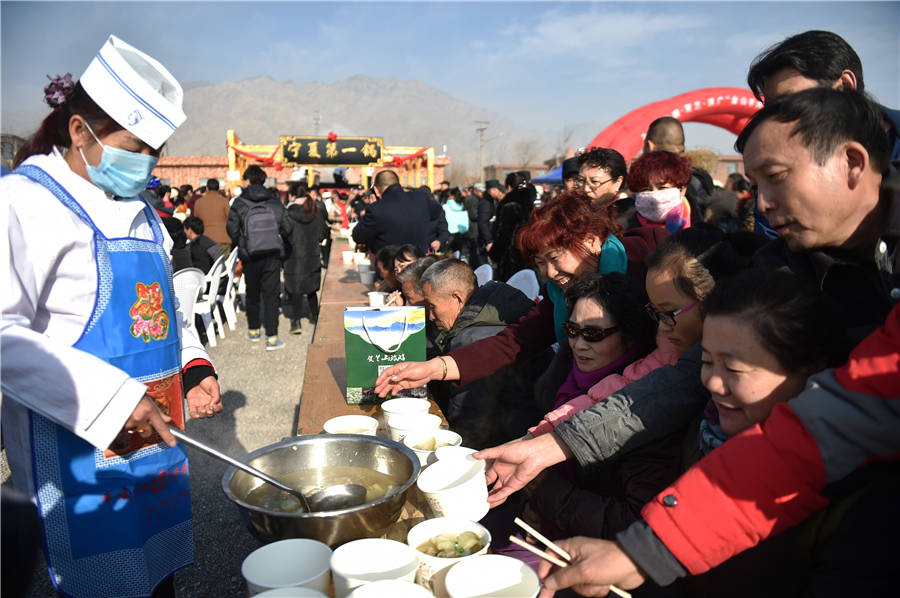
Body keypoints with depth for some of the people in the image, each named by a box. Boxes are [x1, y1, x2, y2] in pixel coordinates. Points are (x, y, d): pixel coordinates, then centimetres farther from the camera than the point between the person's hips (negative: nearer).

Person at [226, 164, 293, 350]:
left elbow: (232, 229, -5)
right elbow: (287, 227, 1)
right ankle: (272, 337, -4)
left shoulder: (239, 203, -4)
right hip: (272, 254, 0)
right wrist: (281, 242, 20)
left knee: (252, 294, 16)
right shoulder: (275, 202, 1)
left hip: (250, 256, 0)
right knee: (271, 295, 1)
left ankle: (253, 331, 29)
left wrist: (240, 244, 15)